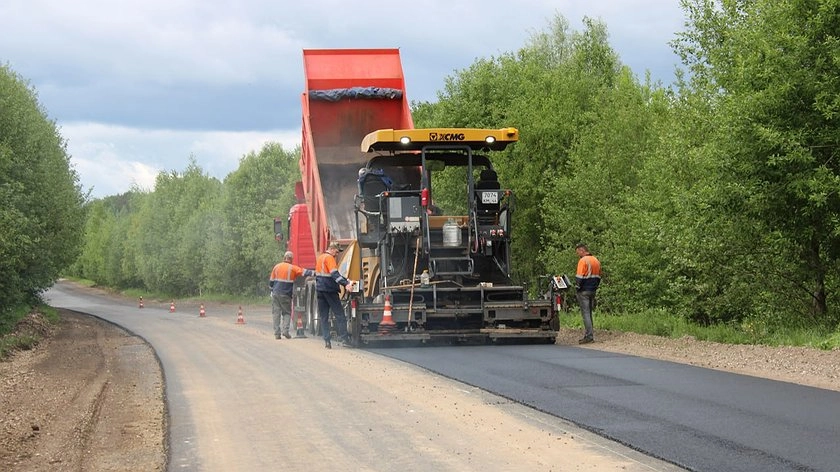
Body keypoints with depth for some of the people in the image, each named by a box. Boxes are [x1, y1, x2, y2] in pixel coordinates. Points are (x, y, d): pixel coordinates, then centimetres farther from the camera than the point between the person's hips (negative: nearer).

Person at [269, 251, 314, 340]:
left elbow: (271, 281, 12)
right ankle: (285, 330, -9)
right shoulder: (293, 268, -3)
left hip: (275, 293, 3)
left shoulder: (277, 267, 8)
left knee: (276, 313, 5)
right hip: (286, 295, -3)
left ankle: (277, 333, -1)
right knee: (287, 313, 8)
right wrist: (314, 273, -13)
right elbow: (304, 272, -11)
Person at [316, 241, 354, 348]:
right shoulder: (329, 258, -11)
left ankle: (326, 340, 1)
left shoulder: (320, 258, 16)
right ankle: (344, 337, -9)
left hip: (320, 289, 8)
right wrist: (346, 283, -32)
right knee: (339, 313, -3)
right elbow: (335, 274, -23)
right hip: (329, 289, -8)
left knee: (323, 316, 6)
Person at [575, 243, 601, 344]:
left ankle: (589, 336, -10)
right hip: (593, 291, 8)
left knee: (585, 313, -7)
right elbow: (598, 277, 18)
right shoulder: (596, 261, 14)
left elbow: (579, 277, -17)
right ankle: (588, 335, 16)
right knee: (589, 313, 14)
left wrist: (577, 289, -10)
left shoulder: (583, 261, -13)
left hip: (584, 291, -8)